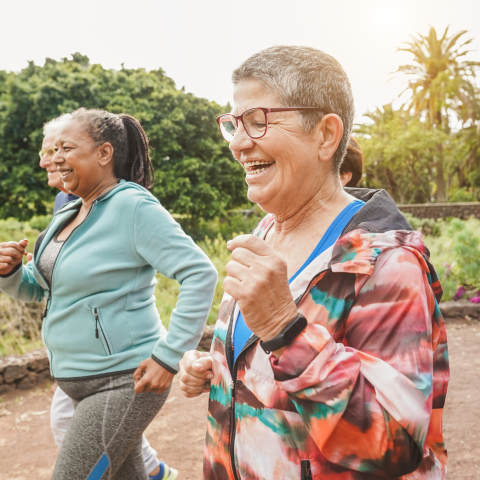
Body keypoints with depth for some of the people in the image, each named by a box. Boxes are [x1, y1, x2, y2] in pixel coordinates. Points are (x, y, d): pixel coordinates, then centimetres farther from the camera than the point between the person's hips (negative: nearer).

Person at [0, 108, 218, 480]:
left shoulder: (134, 206, -17)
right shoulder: (68, 215, 8)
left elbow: (201, 275, -23)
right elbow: (34, 288, 16)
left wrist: (168, 357, -25)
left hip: (123, 380, -8)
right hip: (81, 380, 8)